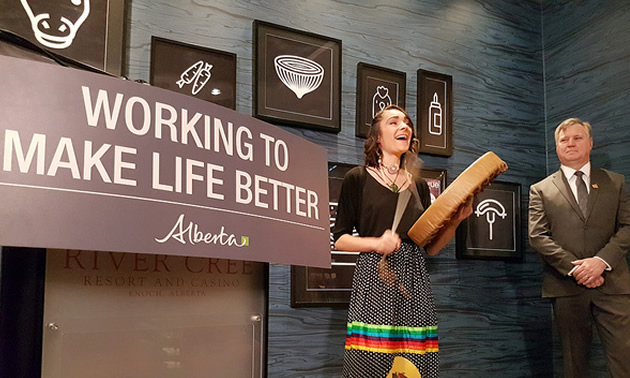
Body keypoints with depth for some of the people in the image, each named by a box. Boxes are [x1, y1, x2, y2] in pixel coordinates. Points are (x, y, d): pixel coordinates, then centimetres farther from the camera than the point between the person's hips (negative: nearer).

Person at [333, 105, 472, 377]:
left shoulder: (419, 185, 17)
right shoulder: (358, 178, 3)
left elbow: (432, 246, 17)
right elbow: (339, 239, 0)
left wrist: (456, 220, 1)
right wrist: (377, 243, -16)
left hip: (414, 281, 4)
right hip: (374, 277, -4)